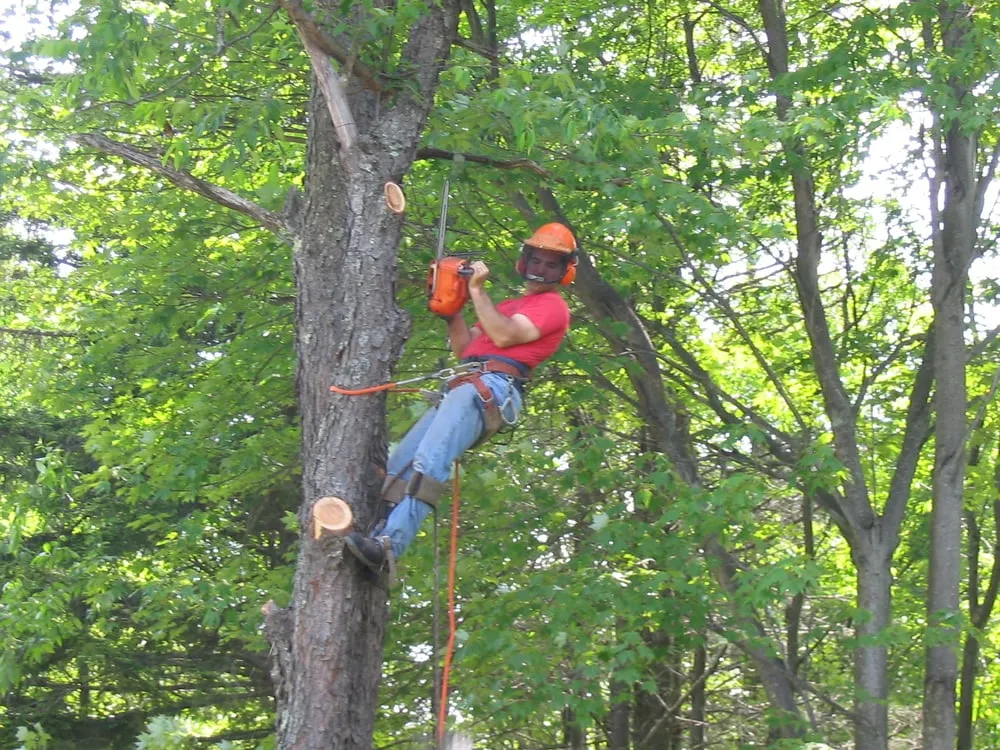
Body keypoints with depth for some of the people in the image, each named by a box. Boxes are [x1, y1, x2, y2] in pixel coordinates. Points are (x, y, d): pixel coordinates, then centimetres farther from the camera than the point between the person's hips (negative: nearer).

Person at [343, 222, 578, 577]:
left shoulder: (553, 306, 9)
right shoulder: (509, 307, 36)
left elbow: (504, 336, -7)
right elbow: (464, 348, 29)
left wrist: (477, 289, -2)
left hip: (495, 386, -9)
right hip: (464, 386, 10)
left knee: (429, 464, -27)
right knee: (399, 465, -5)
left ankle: (388, 546, -39)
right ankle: (381, 537, -15)